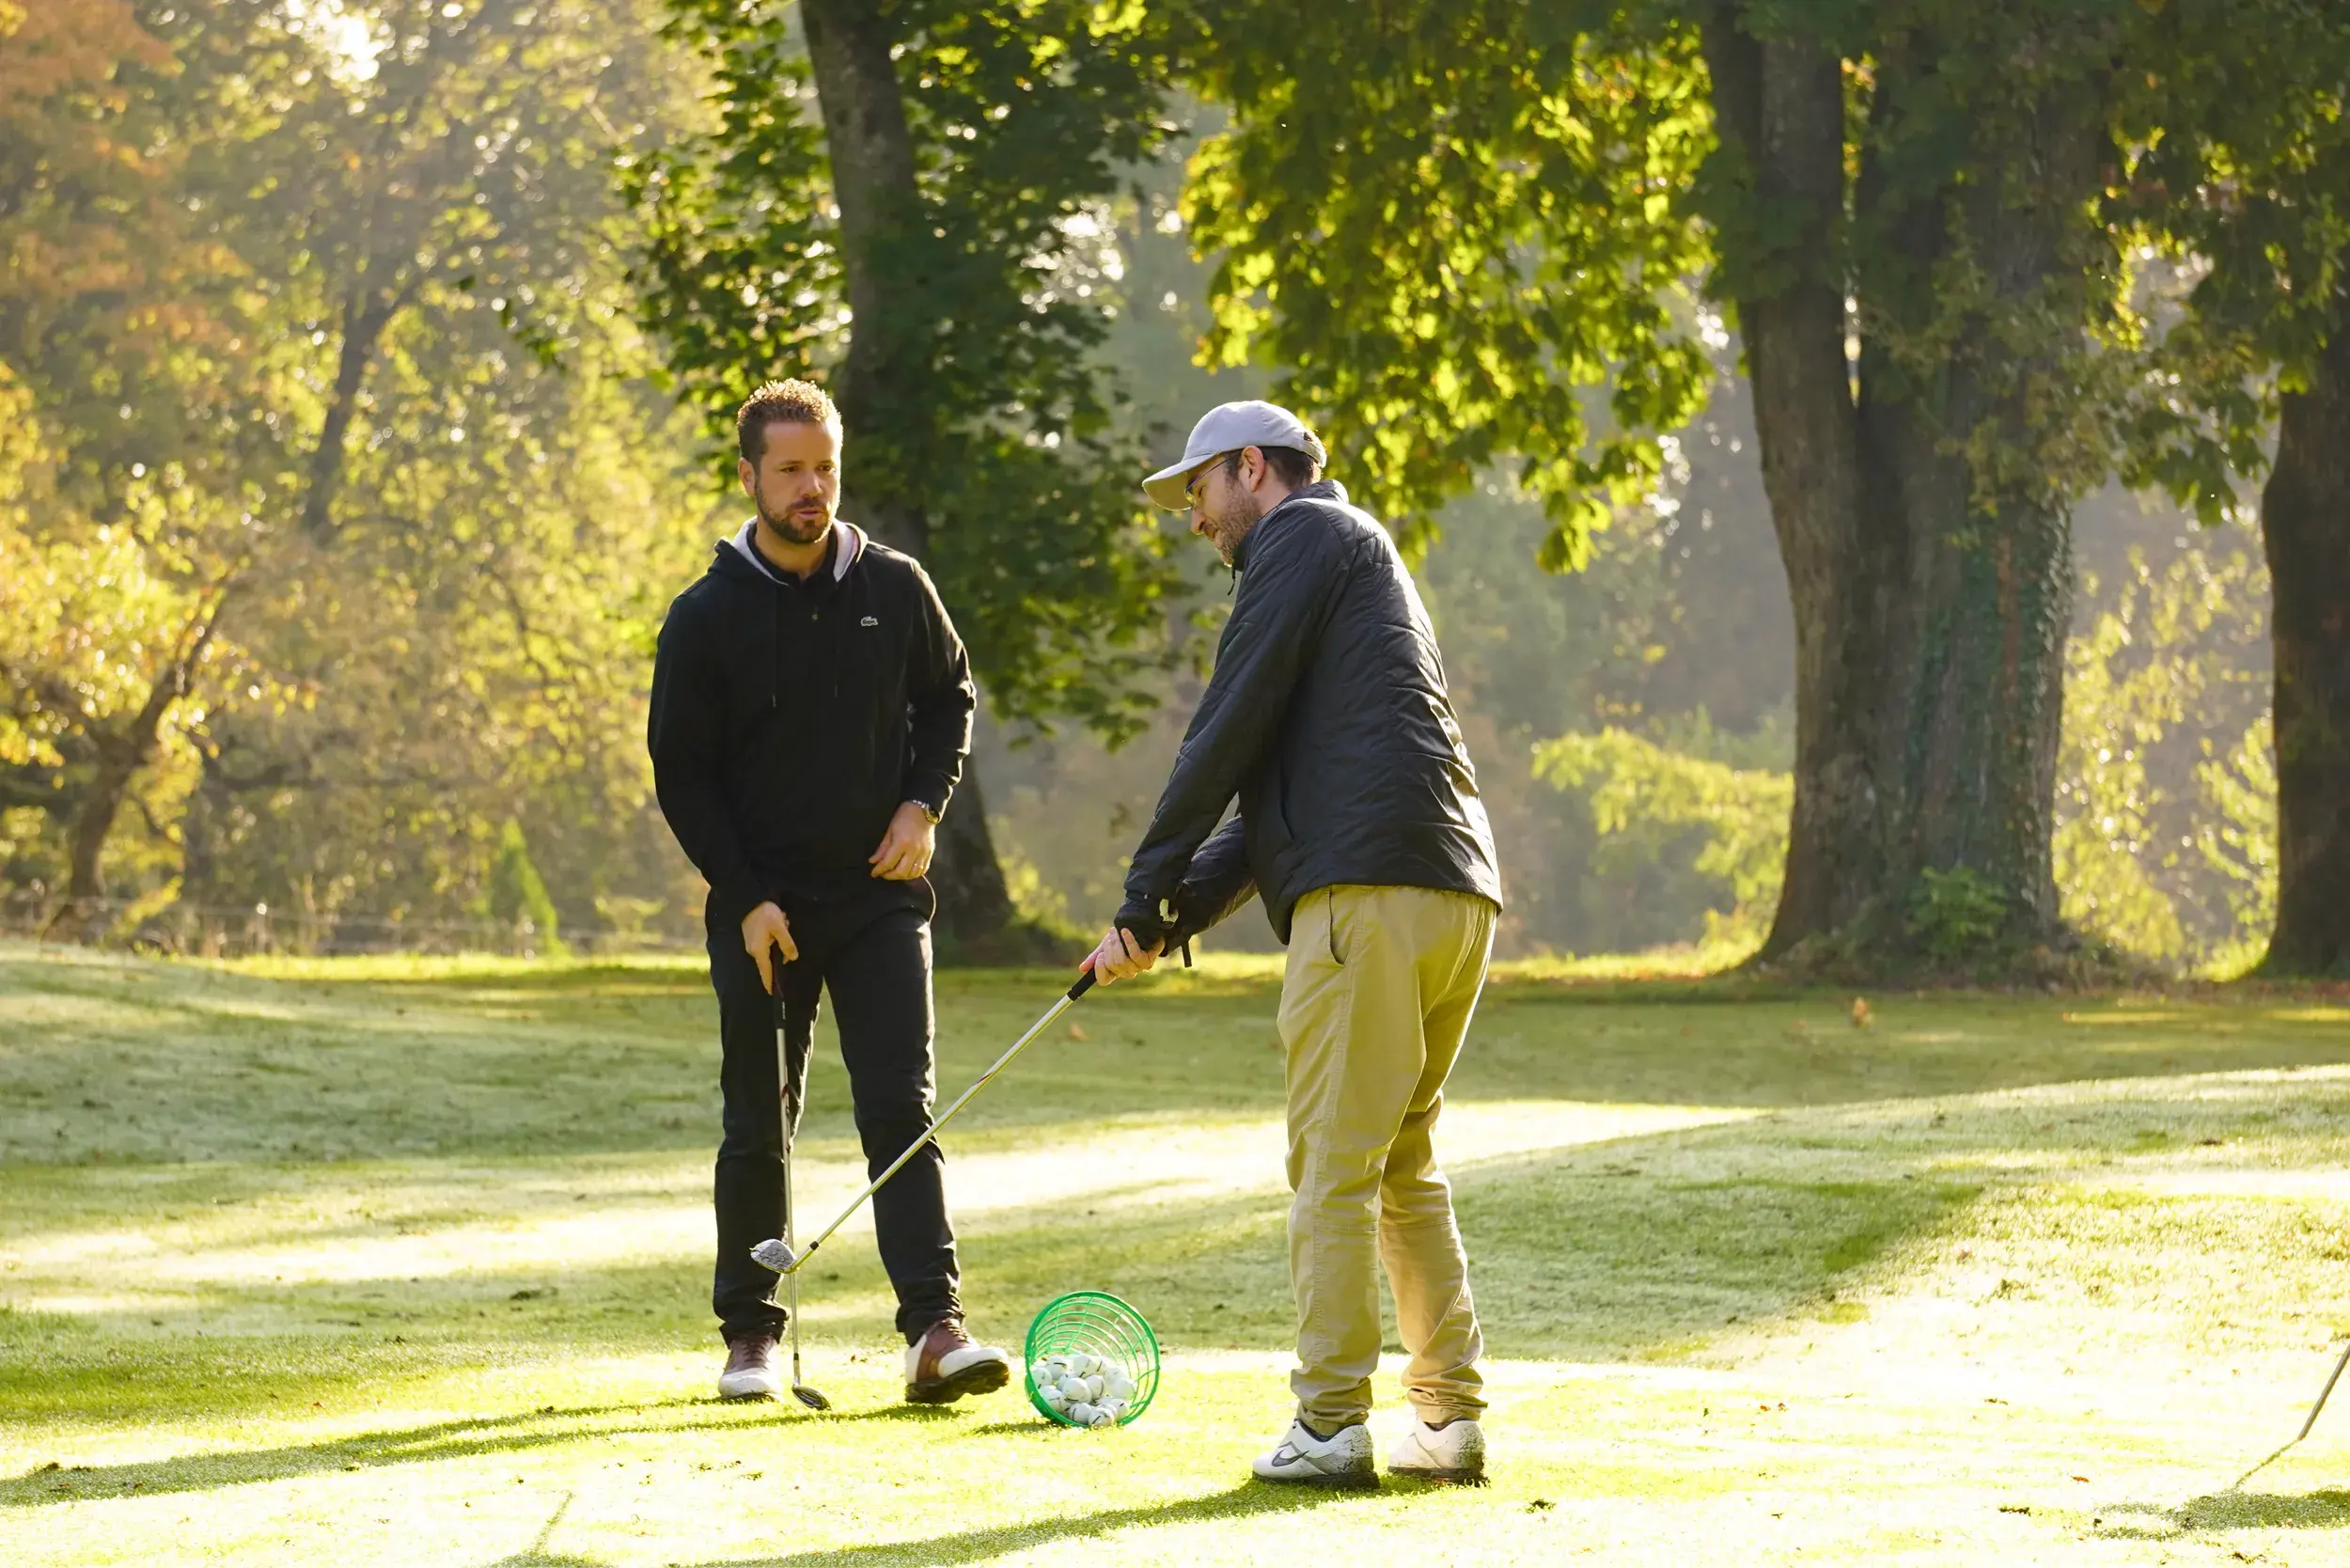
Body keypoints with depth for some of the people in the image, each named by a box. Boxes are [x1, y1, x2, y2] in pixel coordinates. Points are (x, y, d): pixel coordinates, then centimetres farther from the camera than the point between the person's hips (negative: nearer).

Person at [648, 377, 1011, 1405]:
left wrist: (924, 803, -1)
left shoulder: (894, 589, 2)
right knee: (758, 1127, 4)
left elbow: (950, 695, 16)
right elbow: (681, 772, -1)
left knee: (901, 1109, -8)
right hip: (763, 907, -1)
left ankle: (935, 1329, -14)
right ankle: (749, 1333, 15)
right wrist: (744, 897, -9)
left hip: (879, 897, 1)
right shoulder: (708, 616, -3)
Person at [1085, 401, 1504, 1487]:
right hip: (1457, 897, 9)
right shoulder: (1364, 566, 32)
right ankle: (1451, 1420, 11)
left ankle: (1330, 1427, -10)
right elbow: (1274, 803, 27)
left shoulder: (1306, 532, 4)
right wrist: (1168, 923, 18)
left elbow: (1233, 722, -4)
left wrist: (1149, 891, 1)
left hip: (1370, 890, -9)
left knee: (1335, 1164, -8)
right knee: (1405, 1167, 14)